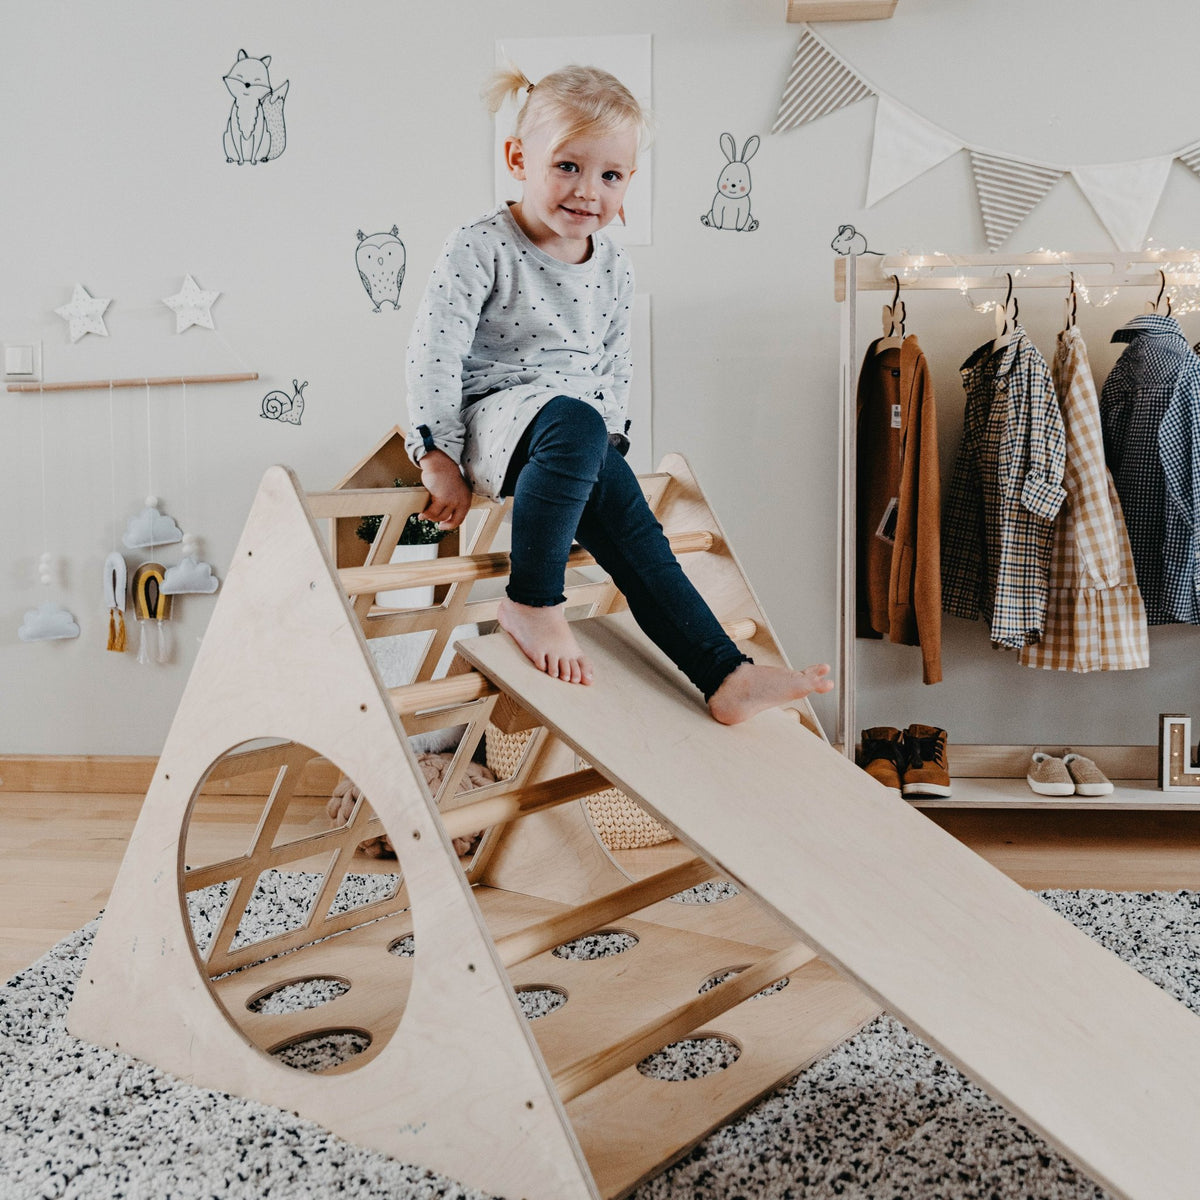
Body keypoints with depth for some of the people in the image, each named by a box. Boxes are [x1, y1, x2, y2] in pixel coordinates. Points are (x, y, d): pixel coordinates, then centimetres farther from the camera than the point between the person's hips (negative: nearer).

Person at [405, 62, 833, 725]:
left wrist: (603, 442, 1)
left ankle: (726, 675, -17)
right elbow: (433, 354, -12)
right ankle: (532, 601, -24)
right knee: (573, 422, -37)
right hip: (494, 416, -6)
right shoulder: (478, 250, -10)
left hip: (579, 433, 6)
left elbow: (613, 370, 15)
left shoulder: (614, 267, 8)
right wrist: (439, 457, -14)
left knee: (632, 529, -14)